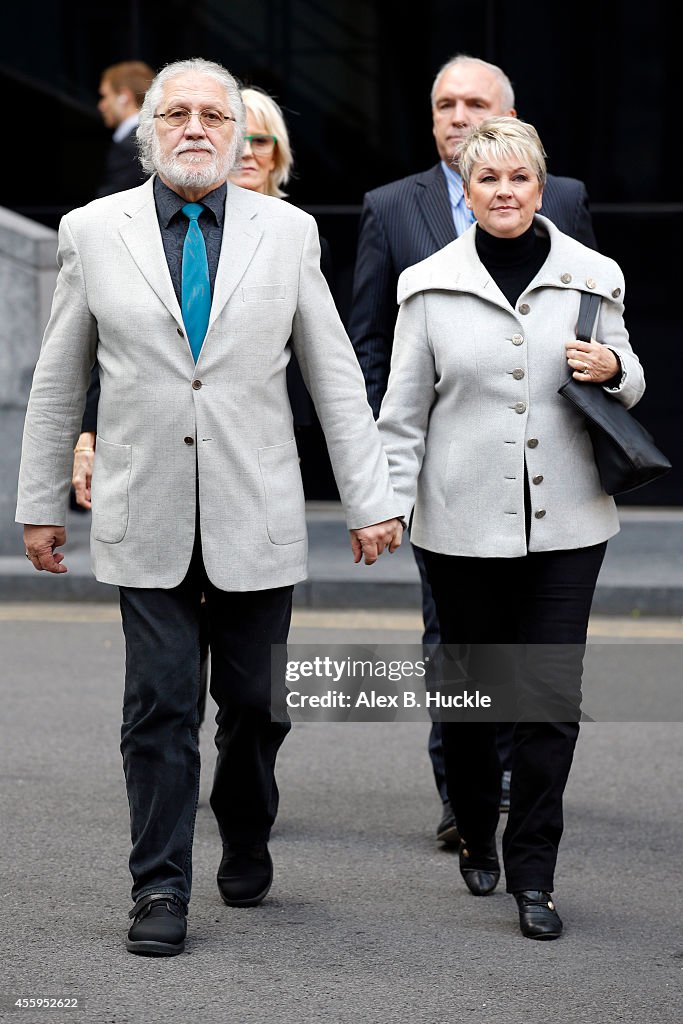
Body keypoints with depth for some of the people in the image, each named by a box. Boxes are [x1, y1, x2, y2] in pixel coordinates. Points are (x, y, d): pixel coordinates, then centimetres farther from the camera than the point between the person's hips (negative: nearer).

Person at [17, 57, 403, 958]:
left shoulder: (288, 232, 5)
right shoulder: (93, 232, 4)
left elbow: (336, 376, 7)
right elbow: (57, 382, 9)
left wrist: (369, 499, 4)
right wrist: (40, 503, 10)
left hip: (255, 520, 1)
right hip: (147, 521, -1)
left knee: (255, 703, 7)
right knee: (159, 710, -1)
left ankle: (246, 843, 33)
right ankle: (161, 891, 8)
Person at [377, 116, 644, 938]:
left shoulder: (592, 276, 4)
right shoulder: (430, 285, 2)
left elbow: (630, 383, 15)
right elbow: (405, 408, 6)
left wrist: (612, 369, -7)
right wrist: (387, 501, -1)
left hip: (566, 522, 0)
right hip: (463, 521, 0)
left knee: (552, 700, -5)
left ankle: (532, 875, 3)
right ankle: (476, 837, 34)